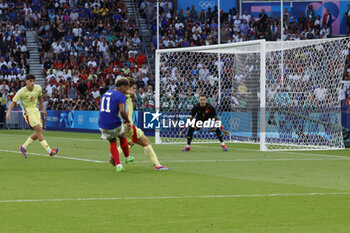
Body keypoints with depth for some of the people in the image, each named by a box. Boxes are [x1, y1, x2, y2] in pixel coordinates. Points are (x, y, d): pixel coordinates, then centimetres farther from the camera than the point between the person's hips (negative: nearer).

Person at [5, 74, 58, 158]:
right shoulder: (21, 92, -16)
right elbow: (13, 102, -8)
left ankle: (23, 147, 16)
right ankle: (49, 151, -20)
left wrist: (43, 109, 23)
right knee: (39, 130, -18)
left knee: (38, 133, -1)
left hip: (36, 110, 6)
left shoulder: (38, 88, -2)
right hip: (28, 112, -6)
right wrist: (9, 111, -22)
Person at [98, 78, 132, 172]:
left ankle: (118, 165, 13)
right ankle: (127, 157, 43)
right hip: (114, 125, -5)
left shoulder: (106, 93, 14)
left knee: (112, 143, 22)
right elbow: (122, 111, -26)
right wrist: (128, 122, -11)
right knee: (122, 137, 25)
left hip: (102, 125, 5)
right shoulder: (121, 96, -10)